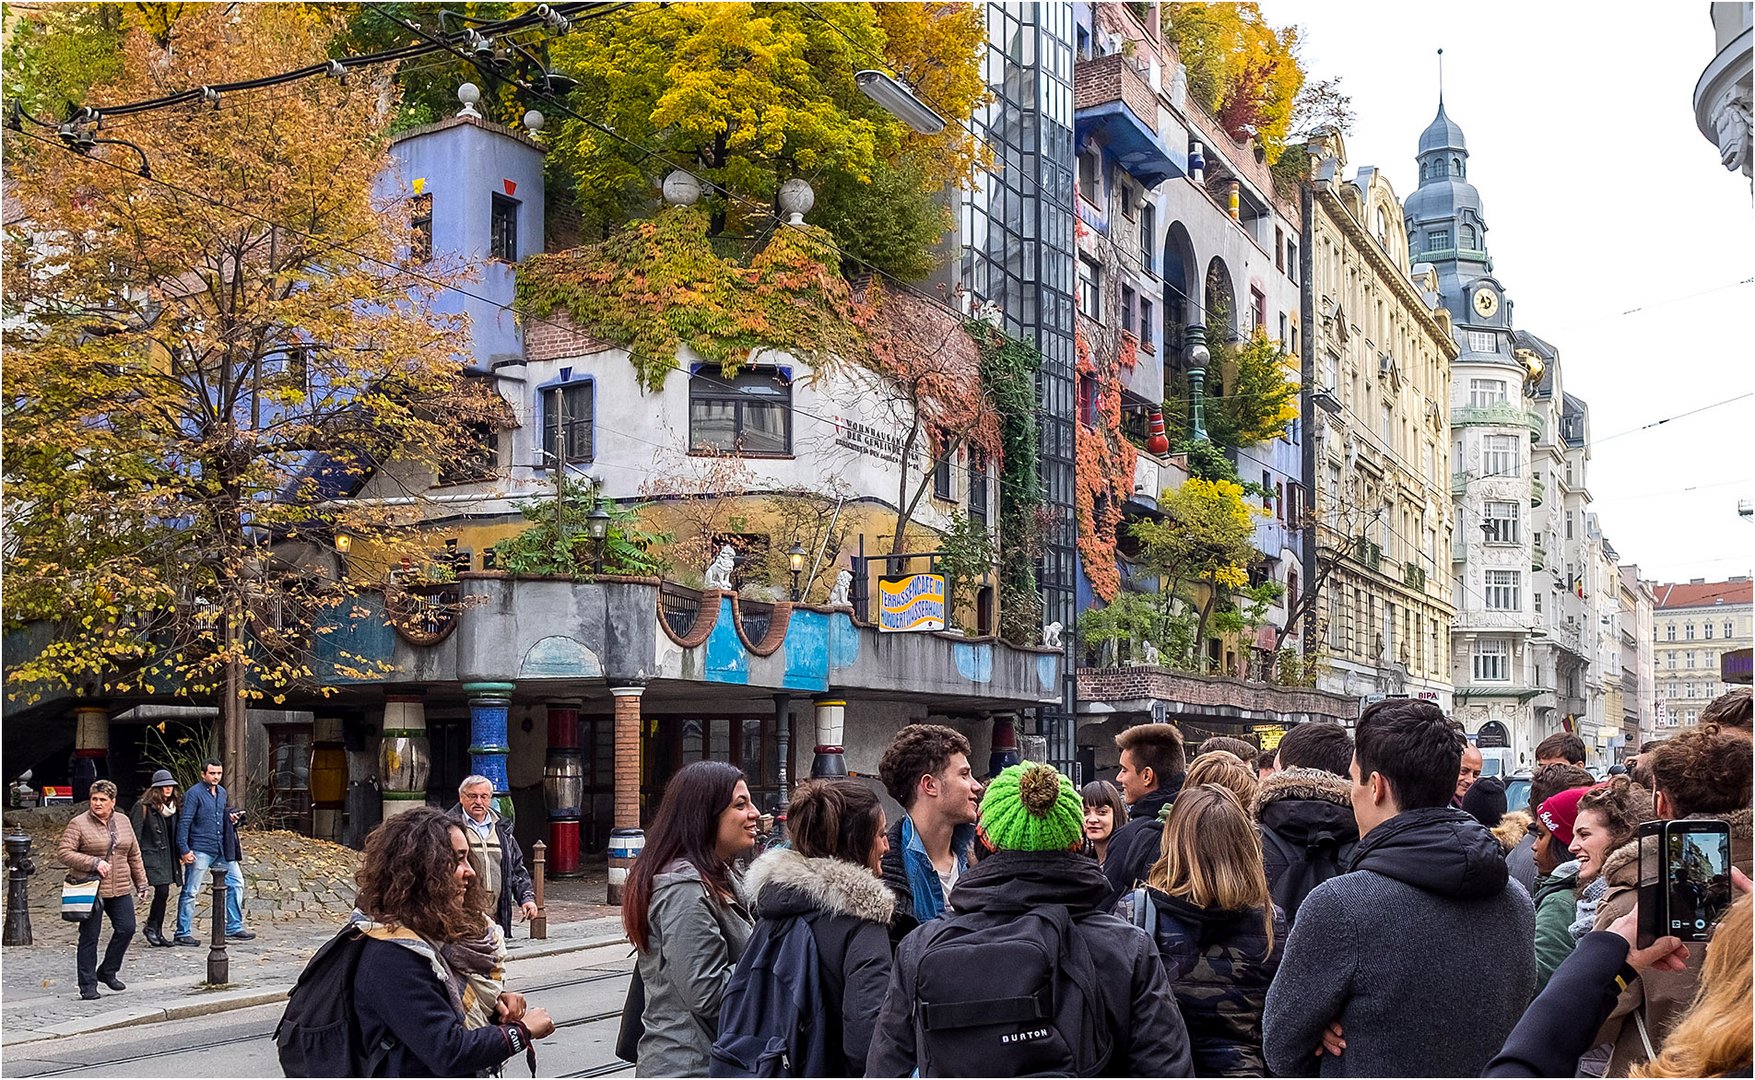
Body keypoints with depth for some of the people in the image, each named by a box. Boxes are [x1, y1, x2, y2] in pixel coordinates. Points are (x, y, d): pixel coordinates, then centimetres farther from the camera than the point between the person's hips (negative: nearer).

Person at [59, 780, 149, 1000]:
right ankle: (88, 984, 8)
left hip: (120, 890, 5)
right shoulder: (78, 824, -6)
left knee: (126, 928, 0)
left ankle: (107, 972, 19)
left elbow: (134, 855, 16)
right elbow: (65, 853, -12)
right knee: (89, 937, 0)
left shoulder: (123, 822, 10)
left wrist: (141, 883, 15)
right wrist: (94, 863, -20)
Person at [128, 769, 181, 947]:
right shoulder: (144, 807, -9)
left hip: (166, 857, 7)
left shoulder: (172, 807, 12)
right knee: (162, 891, -15)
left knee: (162, 893, 6)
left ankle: (157, 932, 13)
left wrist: (178, 855, 16)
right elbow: (135, 833, -10)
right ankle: (152, 928, 1)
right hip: (151, 856, -7)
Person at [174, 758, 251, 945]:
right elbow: (184, 822, -12)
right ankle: (183, 933, 7)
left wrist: (231, 817, 5)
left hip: (221, 850, 7)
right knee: (190, 891, -1)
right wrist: (184, 850, -18)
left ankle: (234, 928, 14)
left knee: (236, 882, 7)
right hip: (200, 850, -7)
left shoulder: (222, 792, 13)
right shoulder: (194, 794, -9)